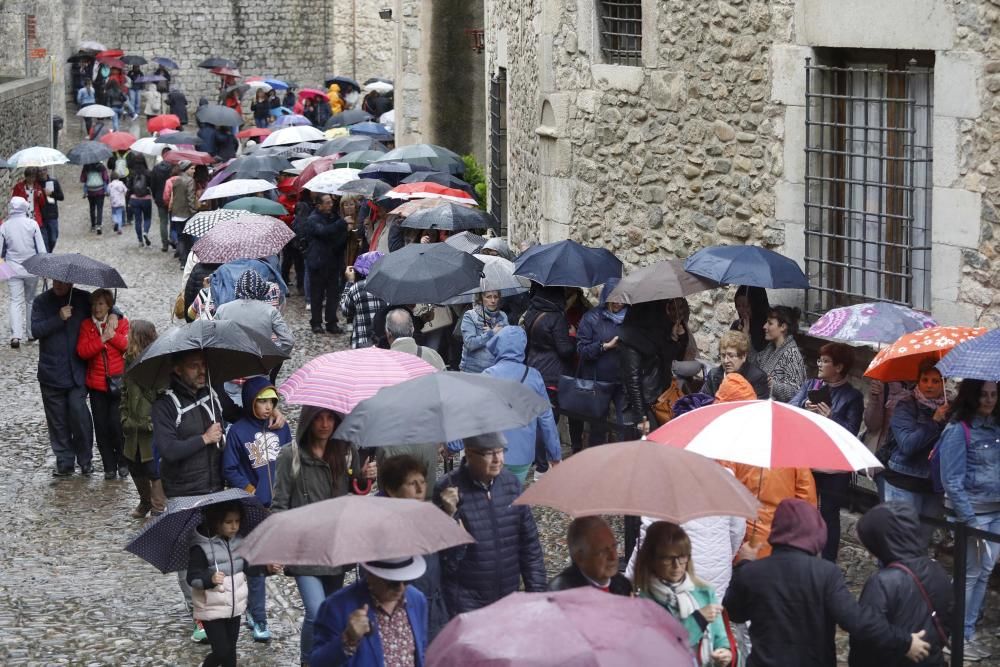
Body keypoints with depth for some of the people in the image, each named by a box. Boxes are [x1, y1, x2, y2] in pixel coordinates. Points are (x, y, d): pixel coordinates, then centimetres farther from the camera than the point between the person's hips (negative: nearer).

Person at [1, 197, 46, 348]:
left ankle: (16, 335, -18)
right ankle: (33, 332, 23)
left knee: (16, 301, -2)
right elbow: (41, 248, -6)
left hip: (13, 268, 0)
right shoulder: (32, 224, -7)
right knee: (31, 299, 17)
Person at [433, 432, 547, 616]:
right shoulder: (448, 489, -13)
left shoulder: (511, 483, 2)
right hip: (466, 601, -5)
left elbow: (529, 541, 10)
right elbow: (446, 557, -15)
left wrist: (536, 590, 7)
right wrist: (449, 516, -29)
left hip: (508, 596, 5)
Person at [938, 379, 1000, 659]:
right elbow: (952, 481, -14)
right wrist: (969, 519, -17)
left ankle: (968, 632, 20)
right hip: (972, 509, -6)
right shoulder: (958, 430, -12)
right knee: (971, 573, 1)